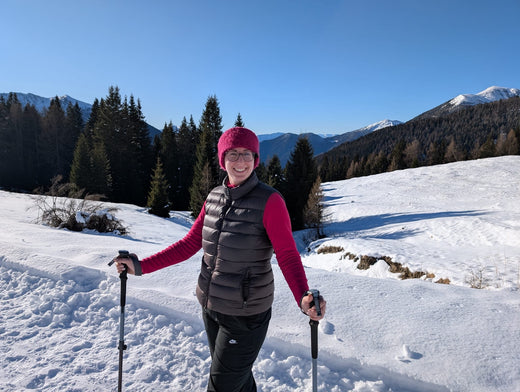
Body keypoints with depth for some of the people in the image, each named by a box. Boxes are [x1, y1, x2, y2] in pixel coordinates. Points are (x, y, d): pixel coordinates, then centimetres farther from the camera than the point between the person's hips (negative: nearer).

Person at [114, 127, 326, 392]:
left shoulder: (269, 201, -16)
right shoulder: (214, 197, 1)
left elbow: (288, 256, -19)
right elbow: (190, 244, 5)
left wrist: (303, 297, -36)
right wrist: (141, 266, 1)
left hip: (246, 313, -5)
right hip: (211, 307, 6)